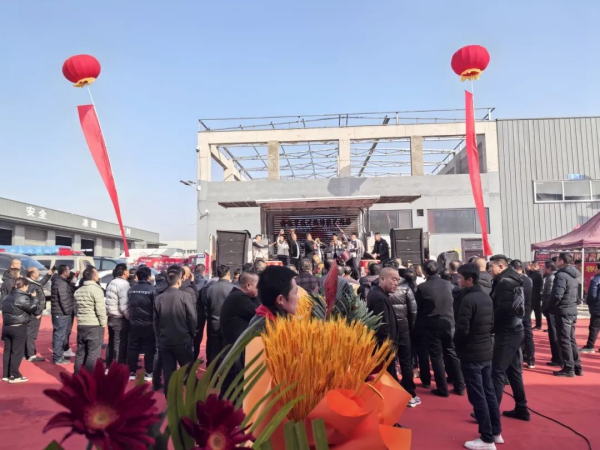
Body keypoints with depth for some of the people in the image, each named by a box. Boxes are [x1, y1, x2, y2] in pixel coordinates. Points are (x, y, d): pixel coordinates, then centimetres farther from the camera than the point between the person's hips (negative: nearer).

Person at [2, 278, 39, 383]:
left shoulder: (8, 297, 12)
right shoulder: (22, 297, -15)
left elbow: (5, 309, 17)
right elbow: (32, 307, -13)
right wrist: (33, 298, 1)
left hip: (6, 326, 8)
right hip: (18, 327, -8)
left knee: (7, 350, 12)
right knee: (17, 351, -1)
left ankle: (6, 374, 17)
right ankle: (14, 376, 2)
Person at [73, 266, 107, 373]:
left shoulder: (78, 291, 13)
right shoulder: (96, 290, -13)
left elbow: (76, 309, 18)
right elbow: (100, 309, -17)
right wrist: (103, 323, -6)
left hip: (81, 325, 8)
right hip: (94, 326, -8)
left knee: (80, 353, 13)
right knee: (93, 354, -3)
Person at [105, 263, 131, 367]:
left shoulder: (111, 283, 12)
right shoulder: (124, 284, -16)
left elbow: (110, 301, 15)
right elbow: (123, 305, -21)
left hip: (111, 317, 9)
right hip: (120, 318, -9)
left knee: (111, 342, 17)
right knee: (120, 344, -4)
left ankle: (109, 365, 25)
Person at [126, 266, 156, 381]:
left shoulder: (131, 290, 4)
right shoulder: (152, 290, -13)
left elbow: (128, 306, 13)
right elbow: (156, 308, -12)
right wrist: (155, 323, -1)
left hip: (134, 323, 5)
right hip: (148, 324, -4)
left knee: (132, 348, 12)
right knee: (149, 349, 5)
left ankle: (132, 372, 17)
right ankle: (148, 373, 8)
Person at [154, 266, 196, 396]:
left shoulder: (158, 298, -1)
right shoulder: (184, 295, -11)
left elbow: (155, 321, 4)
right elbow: (192, 318, -9)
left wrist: (159, 338, 16)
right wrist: (191, 334, 7)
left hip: (165, 341, 3)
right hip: (183, 340, -3)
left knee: (168, 373, 9)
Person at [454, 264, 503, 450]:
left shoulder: (468, 299, -21)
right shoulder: (486, 297, 6)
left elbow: (462, 329, -22)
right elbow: (491, 324, 13)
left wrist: (457, 345, -4)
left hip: (471, 354, -9)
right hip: (487, 352, 9)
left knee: (477, 397, 1)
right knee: (489, 392, 17)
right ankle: (496, 433, 27)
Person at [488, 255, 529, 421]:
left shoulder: (505, 282, -16)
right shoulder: (511, 280, 13)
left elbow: (504, 309, -23)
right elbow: (514, 307, 13)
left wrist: (491, 327, -10)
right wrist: (495, 325, 6)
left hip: (507, 333, -10)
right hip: (513, 331, 10)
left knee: (497, 371, -5)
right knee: (514, 371, 16)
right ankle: (521, 409, 24)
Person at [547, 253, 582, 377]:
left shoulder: (561, 275, -17)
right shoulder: (574, 275, 12)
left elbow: (557, 295, -23)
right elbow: (576, 294, 19)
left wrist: (549, 307, -9)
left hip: (563, 312, -9)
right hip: (572, 311, 9)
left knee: (564, 341, -1)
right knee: (571, 340, 15)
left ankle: (568, 369, 3)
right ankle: (577, 367, 20)